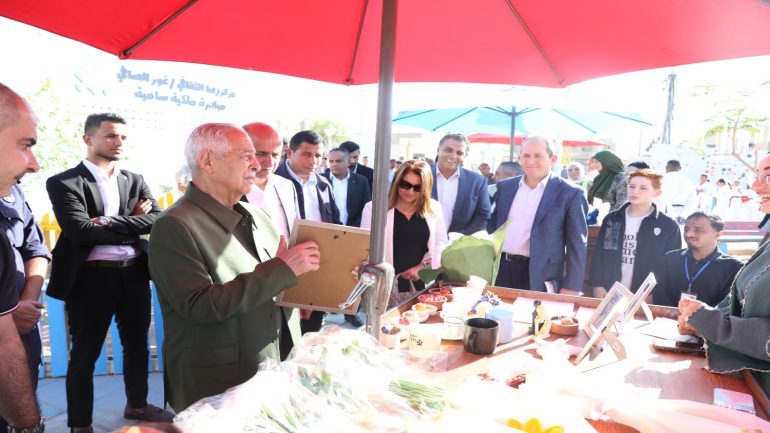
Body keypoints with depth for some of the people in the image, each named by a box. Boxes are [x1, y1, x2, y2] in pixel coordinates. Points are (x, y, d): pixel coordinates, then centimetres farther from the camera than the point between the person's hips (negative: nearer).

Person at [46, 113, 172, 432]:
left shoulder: (135, 181, 10)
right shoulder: (63, 183, -5)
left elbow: (156, 219, -5)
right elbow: (78, 231, -18)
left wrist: (109, 222, -17)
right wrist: (133, 227, -12)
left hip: (134, 274, 5)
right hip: (91, 277, -5)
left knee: (137, 344, 18)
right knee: (85, 353, 8)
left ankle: (137, 405, 39)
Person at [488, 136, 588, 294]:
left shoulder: (569, 193, -6)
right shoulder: (505, 186, 7)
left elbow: (576, 244, -6)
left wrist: (571, 287, -9)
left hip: (539, 276, -4)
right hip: (500, 268, 4)